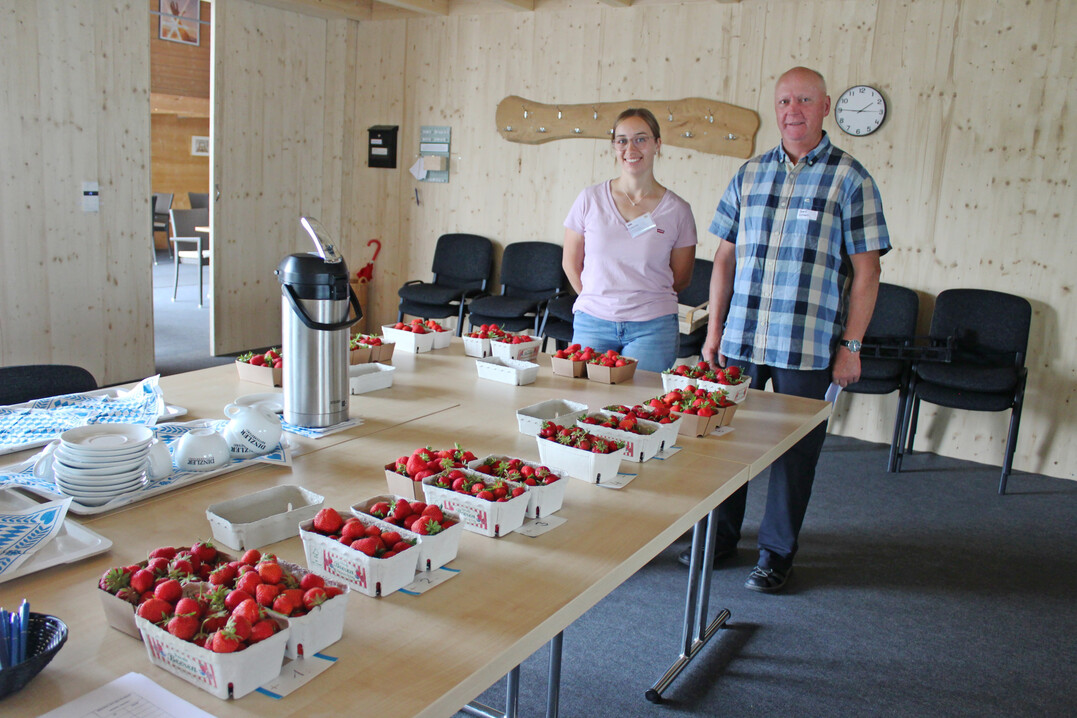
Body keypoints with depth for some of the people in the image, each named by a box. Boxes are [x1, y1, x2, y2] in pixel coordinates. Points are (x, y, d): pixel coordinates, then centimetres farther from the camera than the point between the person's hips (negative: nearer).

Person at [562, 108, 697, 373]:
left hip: (652, 328, -1)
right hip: (592, 323, 1)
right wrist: (599, 300, 11)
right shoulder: (591, 199, 1)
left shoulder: (677, 210, -1)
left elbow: (681, 277, 9)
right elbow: (571, 263, 10)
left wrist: (638, 300, 11)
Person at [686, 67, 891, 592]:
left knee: (796, 448, 6)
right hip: (740, 339, 3)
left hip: (808, 347, -3)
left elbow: (865, 270, -2)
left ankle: (777, 552, 24)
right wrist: (715, 328, 8)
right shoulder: (750, 174, 10)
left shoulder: (850, 179, -1)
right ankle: (721, 535, 29)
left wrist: (851, 345, -7)